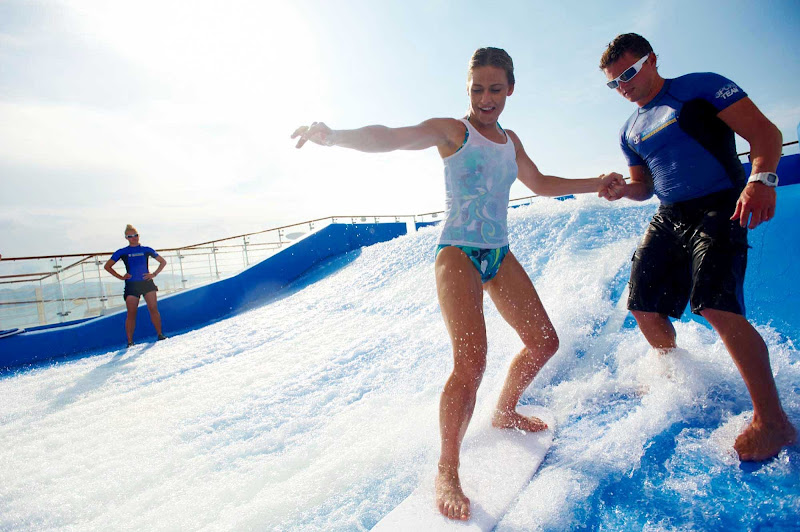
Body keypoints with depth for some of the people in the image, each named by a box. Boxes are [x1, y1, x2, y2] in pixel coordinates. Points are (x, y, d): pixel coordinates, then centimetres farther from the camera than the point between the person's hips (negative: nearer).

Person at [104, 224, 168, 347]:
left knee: (153, 309, -7)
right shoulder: (122, 252, 7)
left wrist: (154, 274, 3)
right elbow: (107, 266, 11)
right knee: (131, 314, -3)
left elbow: (163, 262, 15)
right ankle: (130, 341, 2)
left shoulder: (146, 250, 10)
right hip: (131, 285, -1)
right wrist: (120, 277, 1)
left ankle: (160, 334, 1)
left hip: (147, 283, 1)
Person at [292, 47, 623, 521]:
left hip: (499, 254, 8)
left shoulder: (510, 140, 16)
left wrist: (595, 184, 27)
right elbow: (390, 137, -19)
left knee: (545, 342, 12)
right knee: (471, 362, -21)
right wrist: (334, 135, -37)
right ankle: (447, 472, -2)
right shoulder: (451, 131, -4)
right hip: (458, 253, -7)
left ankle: (505, 413, 36)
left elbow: (540, 184, 29)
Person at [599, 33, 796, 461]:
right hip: (669, 217, 7)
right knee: (643, 307, 7)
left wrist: (761, 178, -28)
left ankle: (772, 419, -10)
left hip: (718, 209, -7)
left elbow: (764, 131, -9)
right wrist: (625, 189, -1)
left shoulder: (701, 88, -2)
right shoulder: (630, 132, 16)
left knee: (716, 308, -23)